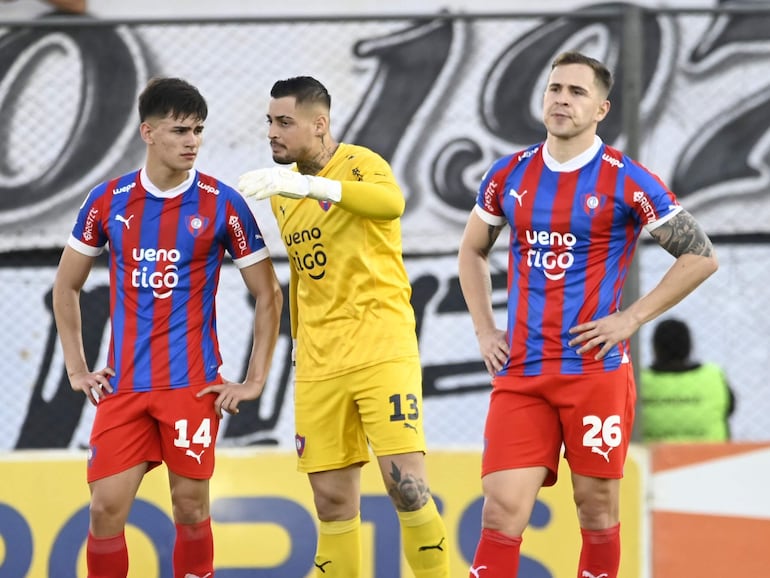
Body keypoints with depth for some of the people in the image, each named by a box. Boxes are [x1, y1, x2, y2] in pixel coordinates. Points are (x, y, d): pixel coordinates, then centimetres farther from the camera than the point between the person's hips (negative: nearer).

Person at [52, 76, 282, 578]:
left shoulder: (222, 204, -3)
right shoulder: (108, 200, 3)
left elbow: (268, 294, 4)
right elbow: (67, 286, 16)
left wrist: (254, 381, 0)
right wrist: (77, 369, 10)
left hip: (193, 385, -2)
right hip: (122, 386, 2)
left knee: (190, 507, 1)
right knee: (106, 508, -4)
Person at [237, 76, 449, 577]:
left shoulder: (360, 164, -7)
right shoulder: (283, 191, 15)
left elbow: (391, 203, -31)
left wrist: (308, 185, -41)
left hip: (381, 351, -6)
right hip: (318, 363, 6)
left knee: (406, 483, -15)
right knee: (332, 499, 3)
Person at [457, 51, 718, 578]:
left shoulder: (626, 181, -4)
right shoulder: (510, 175, 9)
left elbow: (701, 256, -2)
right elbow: (472, 252, 25)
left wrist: (630, 319, -7)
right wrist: (485, 331, 13)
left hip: (596, 370, -3)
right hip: (519, 374, 3)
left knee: (597, 510, 4)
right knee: (502, 512, -6)